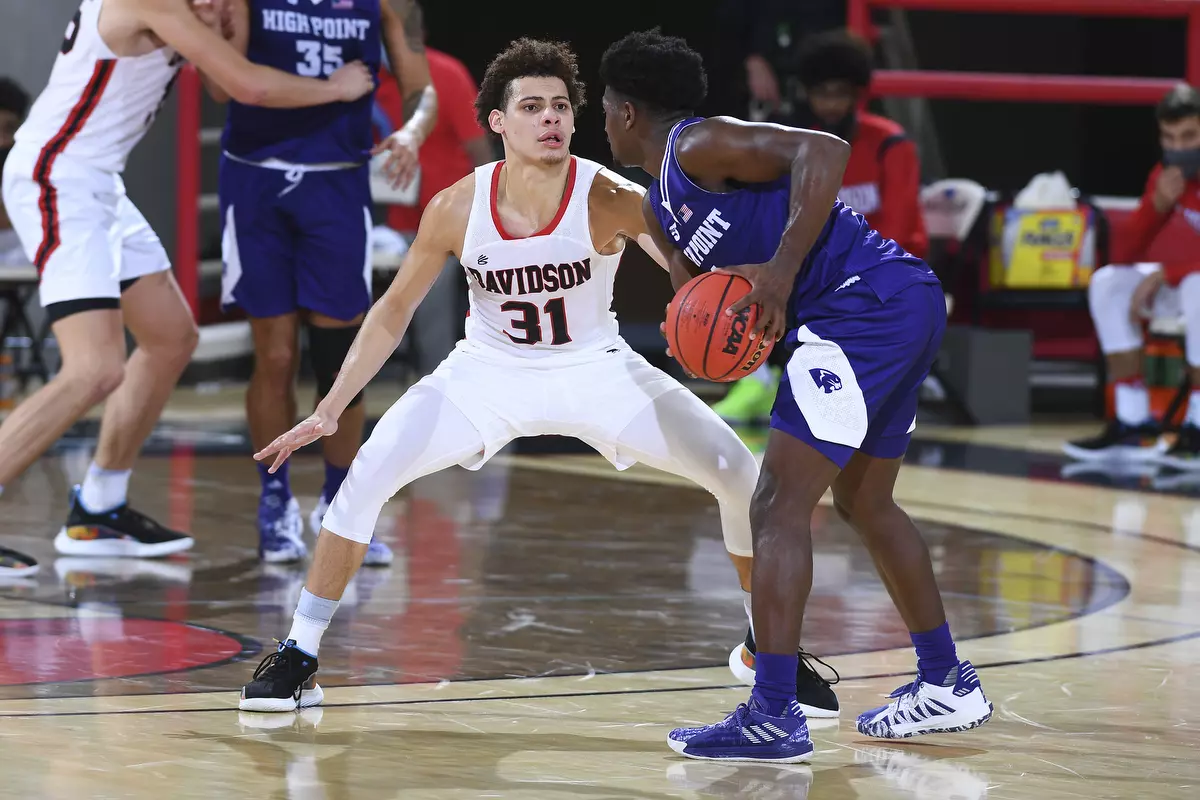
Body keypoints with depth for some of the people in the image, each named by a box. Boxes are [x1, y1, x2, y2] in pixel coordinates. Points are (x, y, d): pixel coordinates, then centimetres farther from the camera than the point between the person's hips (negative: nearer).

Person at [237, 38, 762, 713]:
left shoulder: (610, 200, -24)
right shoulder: (457, 209, -18)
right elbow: (395, 310, -5)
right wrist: (330, 410, -9)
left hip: (595, 370, 0)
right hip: (489, 371, 1)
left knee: (741, 474, -12)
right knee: (368, 475, -18)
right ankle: (298, 659, -5)